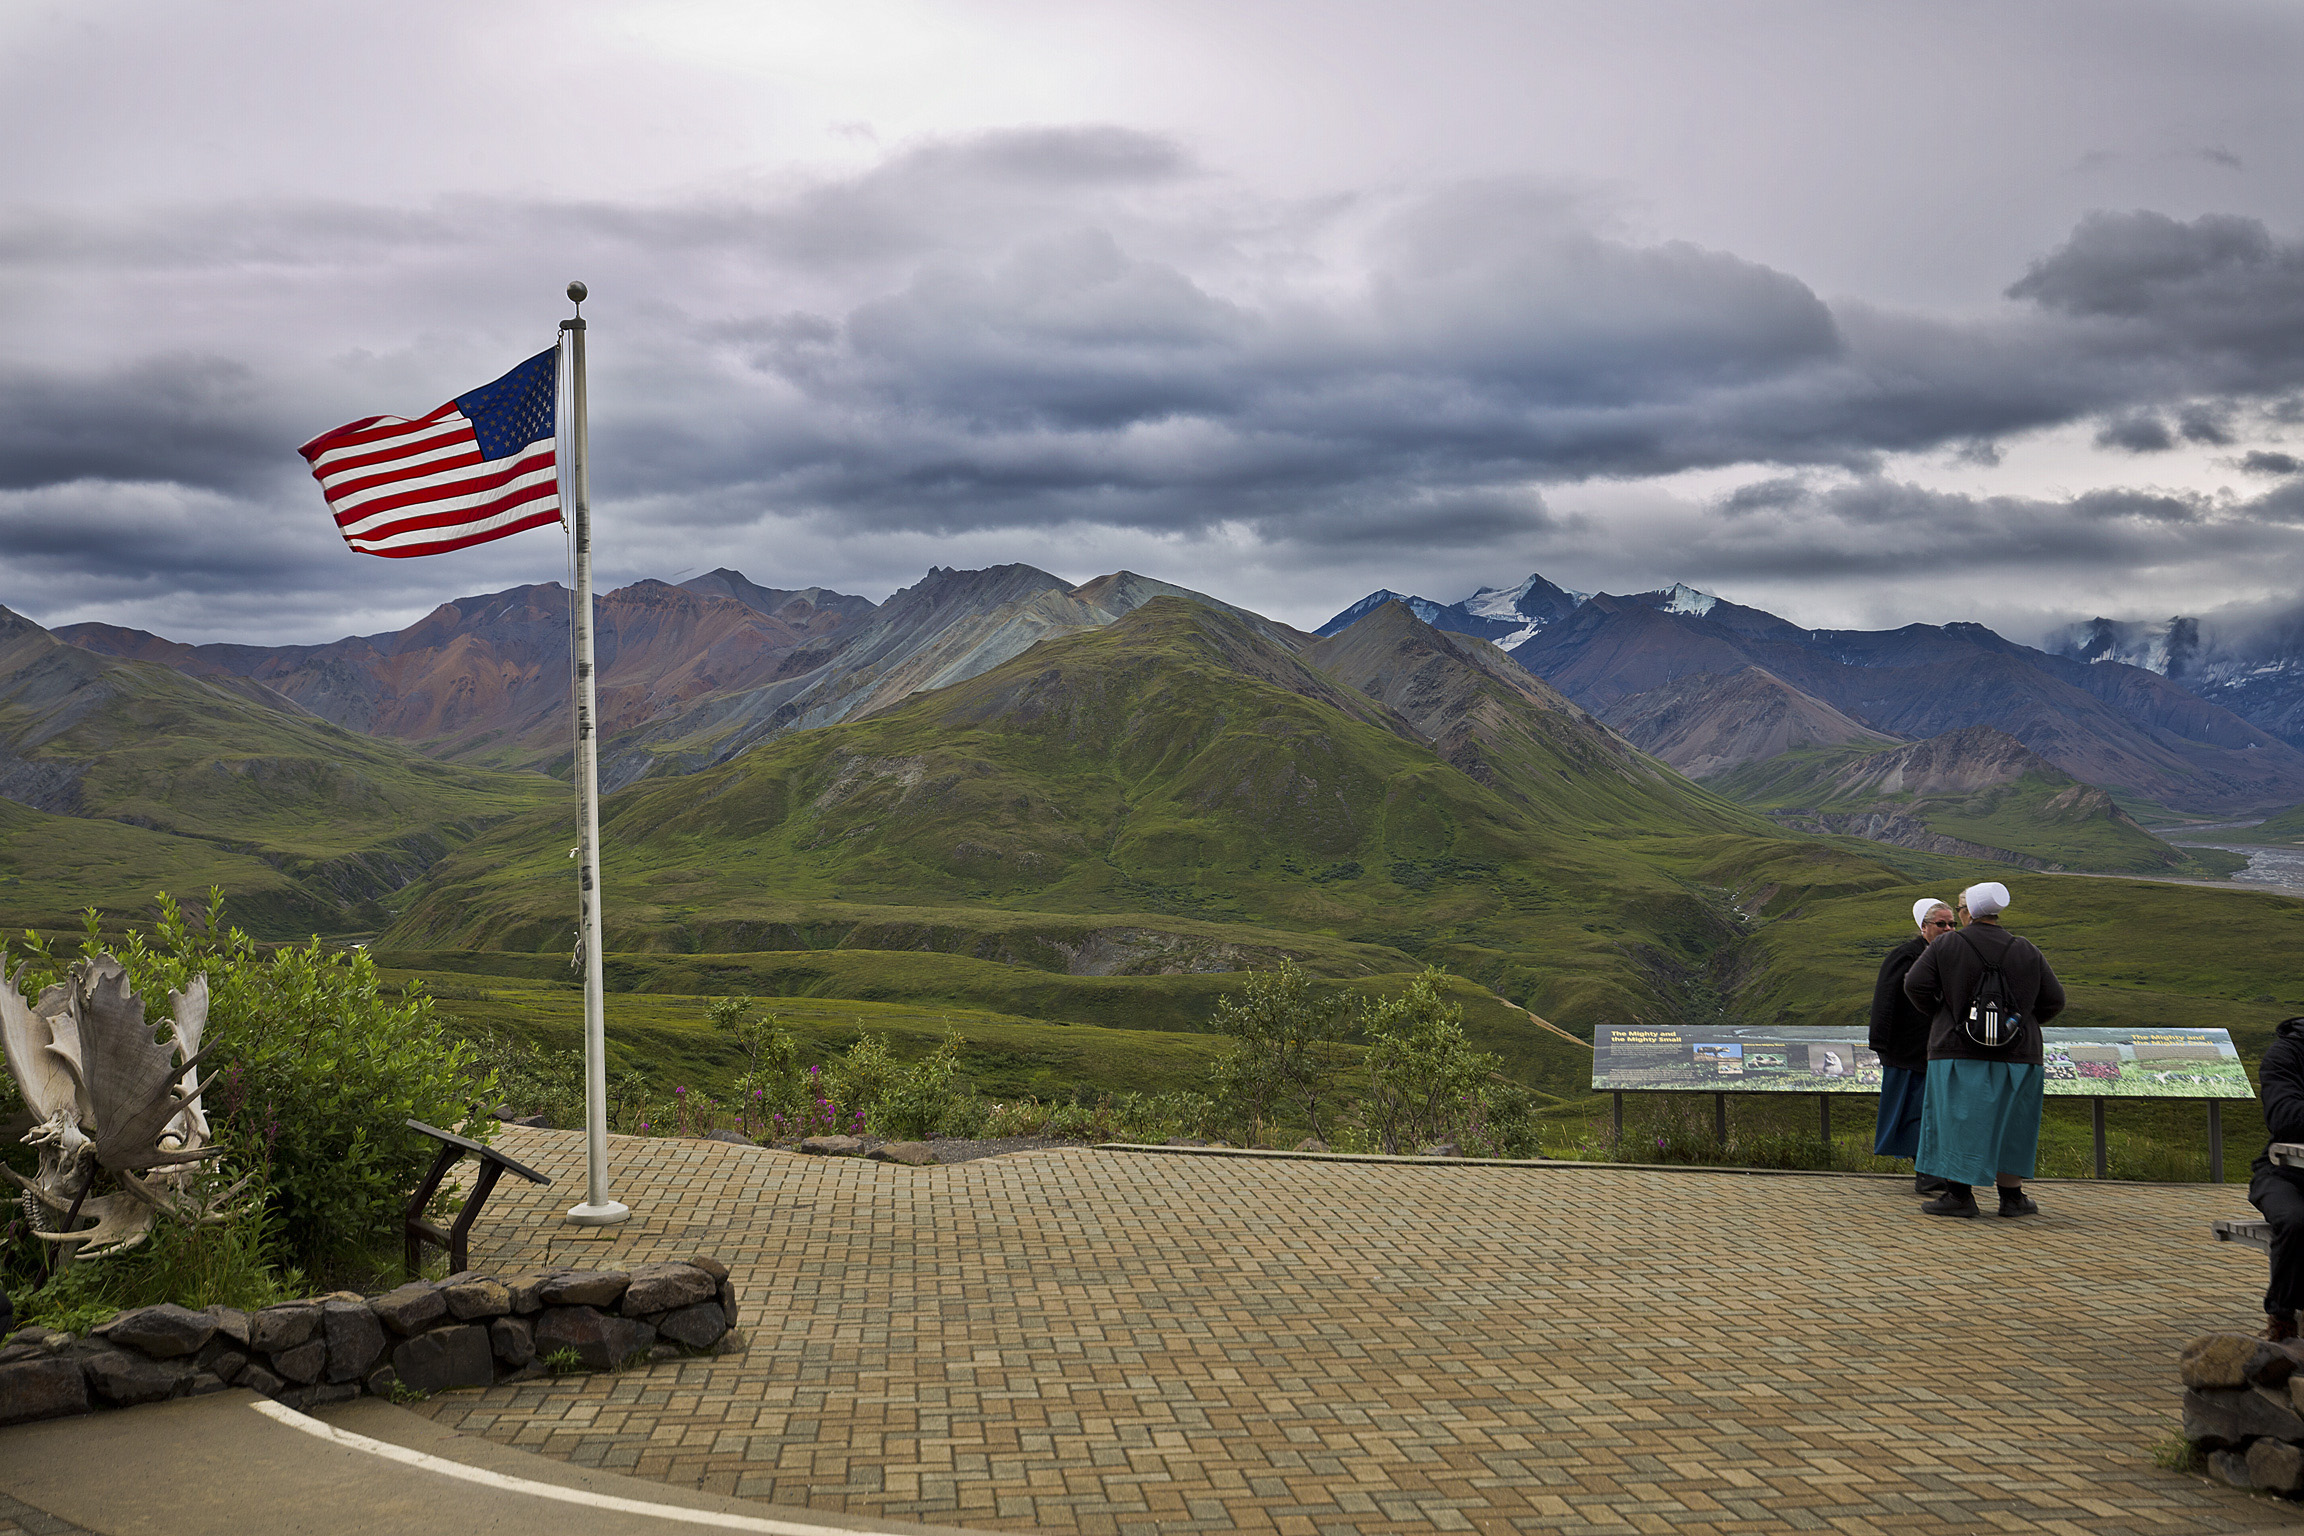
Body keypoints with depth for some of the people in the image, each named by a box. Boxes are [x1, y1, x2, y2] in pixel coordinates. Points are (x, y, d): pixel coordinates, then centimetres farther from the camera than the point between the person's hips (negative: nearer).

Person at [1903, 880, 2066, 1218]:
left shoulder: (1945, 947, -4)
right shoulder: (2027, 952, 3)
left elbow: (1915, 985, -11)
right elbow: (2053, 1000, 4)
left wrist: (1940, 1013, 6)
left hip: (1958, 1052, -2)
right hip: (2015, 1053, 2)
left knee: (1958, 1121, 3)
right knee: (2008, 1123, 11)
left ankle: (1960, 1194, 1)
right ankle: (2012, 1196, 15)